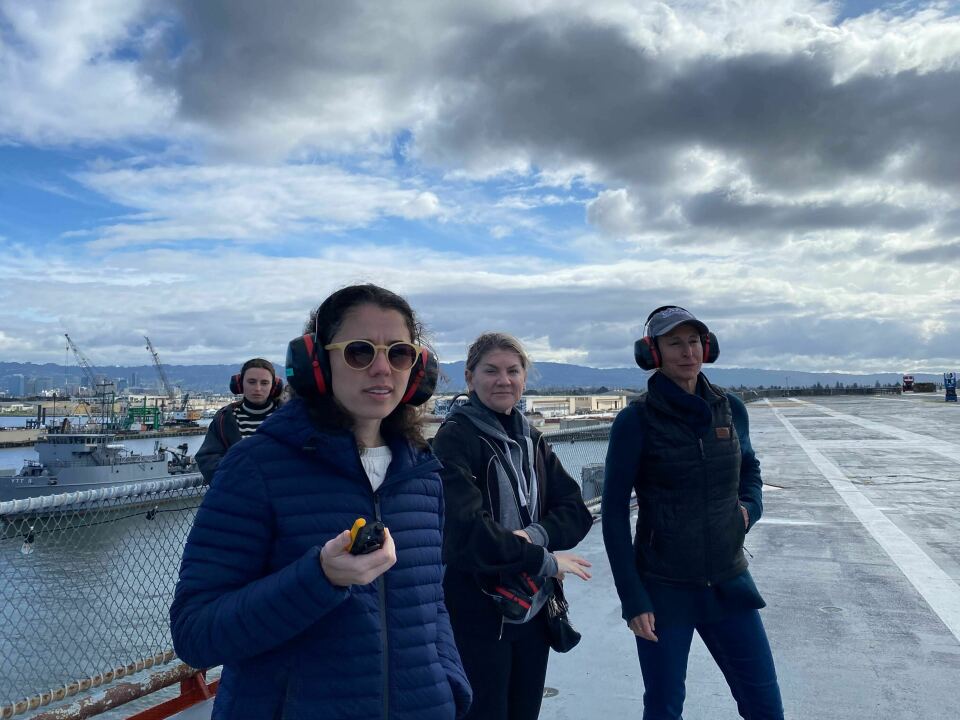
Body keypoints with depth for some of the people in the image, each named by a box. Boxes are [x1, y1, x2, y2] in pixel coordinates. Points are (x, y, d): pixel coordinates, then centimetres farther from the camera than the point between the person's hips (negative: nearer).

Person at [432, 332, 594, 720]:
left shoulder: (531, 440, 8)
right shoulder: (455, 438, -12)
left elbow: (576, 512, 2)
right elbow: (468, 528, -22)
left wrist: (533, 534, -17)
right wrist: (544, 560, -14)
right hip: (477, 616, -6)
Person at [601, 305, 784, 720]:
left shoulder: (729, 408, 1)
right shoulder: (636, 420, -12)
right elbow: (614, 513, -10)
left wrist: (750, 508, -3)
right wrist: (632, 599, -12)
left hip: (729, 582, 4)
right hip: (664, 589, -4)